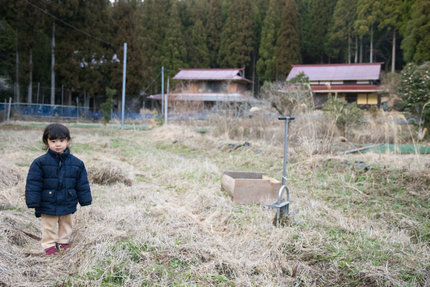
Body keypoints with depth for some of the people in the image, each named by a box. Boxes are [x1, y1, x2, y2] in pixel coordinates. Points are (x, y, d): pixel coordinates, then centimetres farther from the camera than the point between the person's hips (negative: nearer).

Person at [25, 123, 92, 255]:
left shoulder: (76, 163, -6)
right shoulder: (40, 163, -13)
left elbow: (82, 184, 2)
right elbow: (33, 184, -11)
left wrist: (85, 200, 3)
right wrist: (34, 203, -13)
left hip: (67, 204, 3)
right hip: (48, 205, -3)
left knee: (66, 224, 20)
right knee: (49, 226, 11)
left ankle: (63, 241, 39)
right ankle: (49, 245, 28)